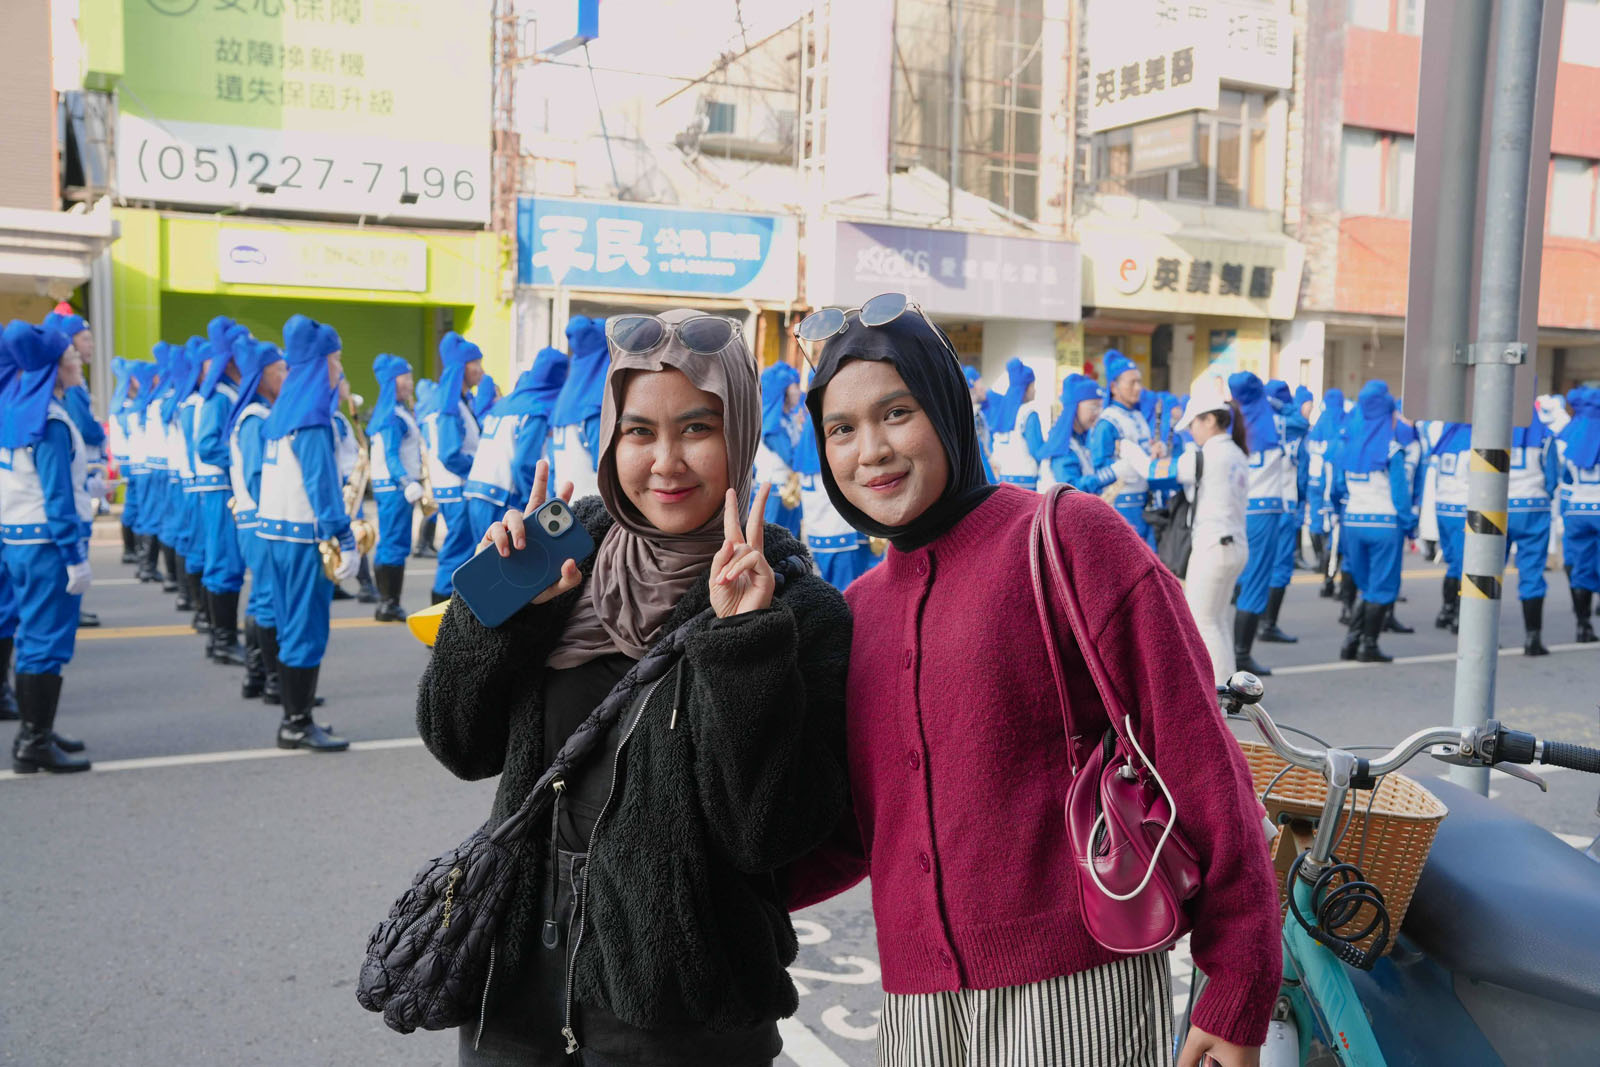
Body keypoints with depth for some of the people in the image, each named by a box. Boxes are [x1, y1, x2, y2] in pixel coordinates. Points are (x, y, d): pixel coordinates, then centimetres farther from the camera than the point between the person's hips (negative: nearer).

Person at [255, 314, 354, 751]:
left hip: (277, 530, 9)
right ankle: (298, 725, 3)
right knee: (307, 629, -3)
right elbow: (322, 484, -18)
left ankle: (294, 720, 19)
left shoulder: (283, 412, 13)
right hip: (304, 535, -9)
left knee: (293, 626, 13)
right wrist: (344, 541, -18)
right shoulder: (311, 419, -14)